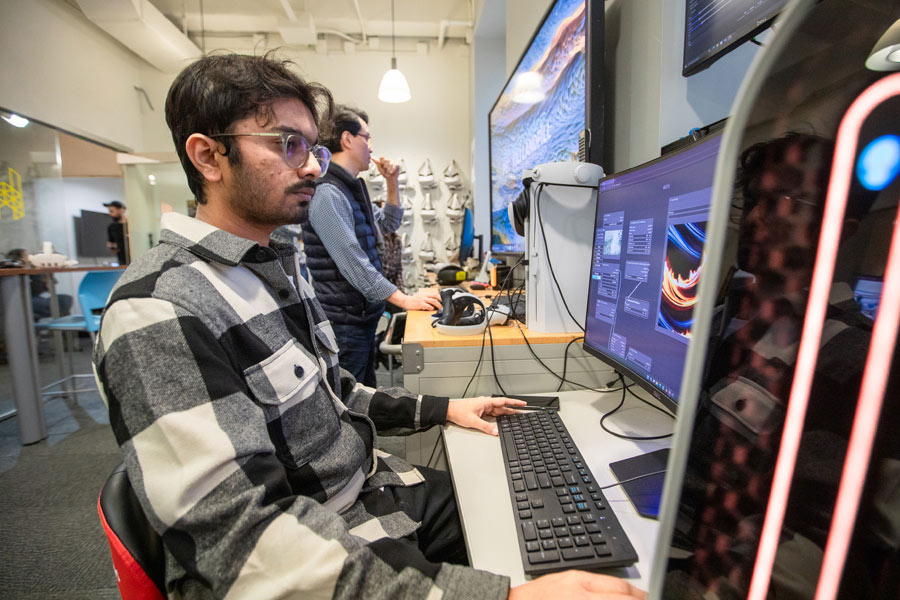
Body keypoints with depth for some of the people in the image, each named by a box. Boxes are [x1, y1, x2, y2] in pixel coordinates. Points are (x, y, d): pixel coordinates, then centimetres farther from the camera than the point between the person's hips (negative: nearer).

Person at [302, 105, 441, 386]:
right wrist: (405, 300, -22)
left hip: (364, 315, 10)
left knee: (367, 394, 20)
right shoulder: (327, 193, -17)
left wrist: (392, 183, 13)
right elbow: (354, 264, -24)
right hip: (344, 321, -10)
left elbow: (389, 223, 26)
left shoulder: (352, 188, 14)